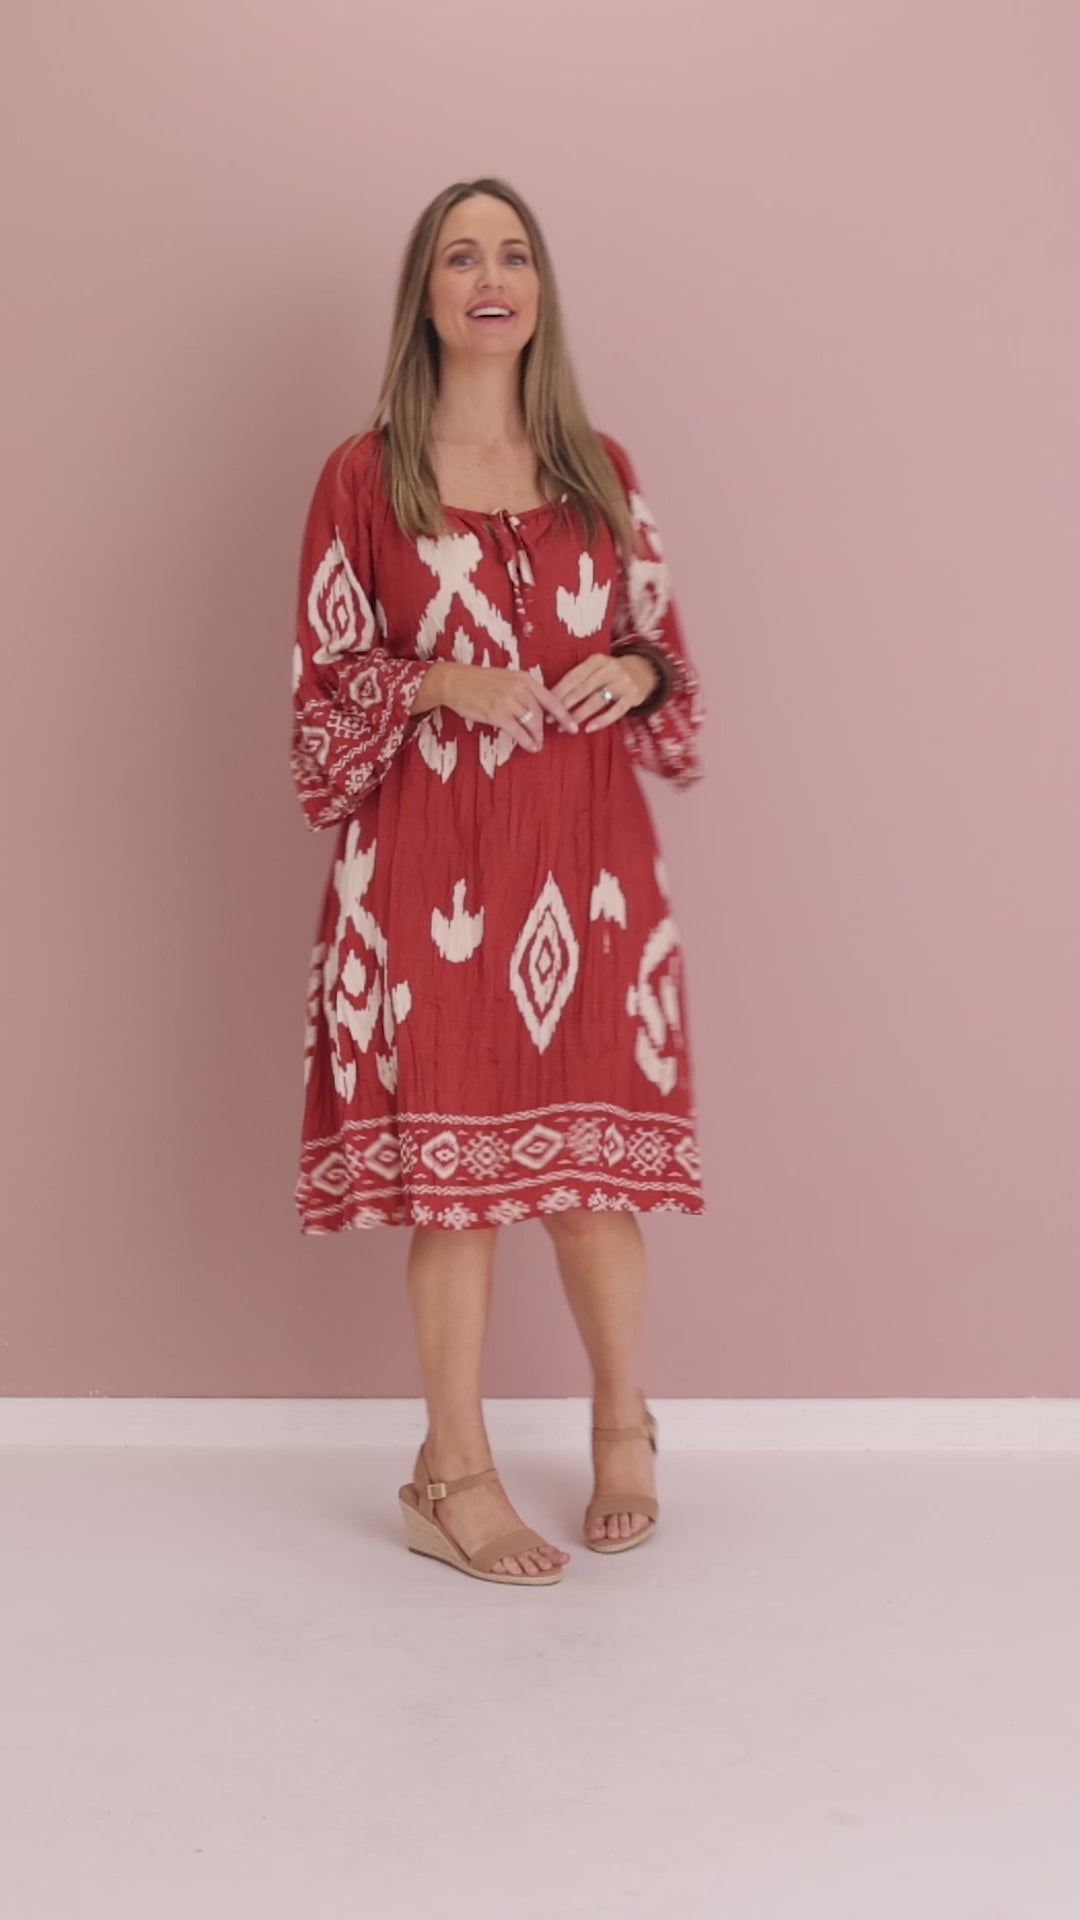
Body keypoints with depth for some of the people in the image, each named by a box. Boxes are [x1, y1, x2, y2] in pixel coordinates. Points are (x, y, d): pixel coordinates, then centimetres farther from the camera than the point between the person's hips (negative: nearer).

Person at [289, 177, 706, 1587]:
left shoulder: (600, 469, 11)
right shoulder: (364, 477, 2)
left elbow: (662, 638, 16)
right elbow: (326, 680, 2)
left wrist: (640, 671, -6)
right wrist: (441, 684, -15)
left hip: (587, 852, 3)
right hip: (434, 859, -2)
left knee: (593, 1138, 7)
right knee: (451, 1149, -1)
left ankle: (624, 1424, 28)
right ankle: (454, 1477, 11)